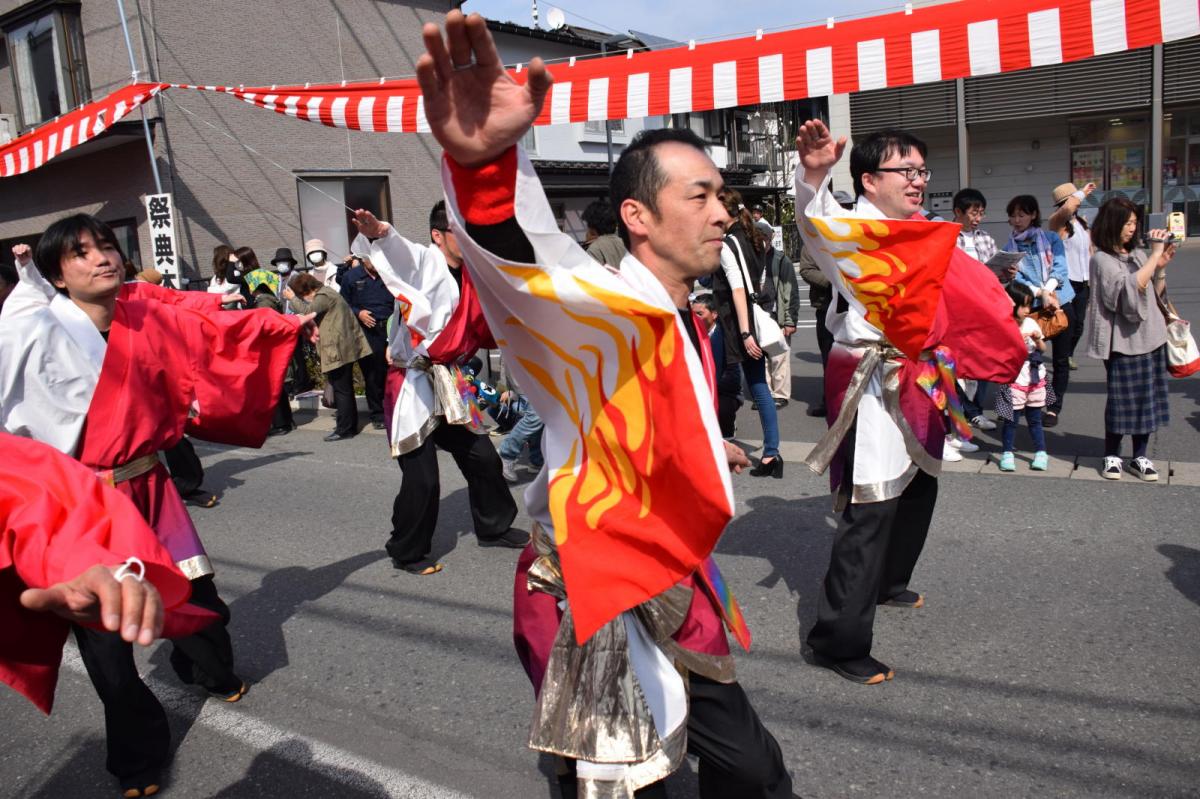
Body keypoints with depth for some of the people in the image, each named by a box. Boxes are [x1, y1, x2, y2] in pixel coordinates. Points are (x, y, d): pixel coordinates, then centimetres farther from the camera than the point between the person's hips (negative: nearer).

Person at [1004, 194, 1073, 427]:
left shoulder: (1052, 239, 6)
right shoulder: (1009, 248, 6)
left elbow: (1059, 268, -5)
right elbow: (1017, 279, -7)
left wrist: (1048, 290, -21)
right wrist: (1041, 294, -21)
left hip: (1061, 303, 0)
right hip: (1030, 307, 0)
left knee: (1060, 359, 2)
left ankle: (1054, 408, 11)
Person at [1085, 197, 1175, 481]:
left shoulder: (1138, 254, 11)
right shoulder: (1102, 260, -8)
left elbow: (1156, 294, 17)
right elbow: (1131, 287, -22)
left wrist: (1161, 265, 3)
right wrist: (1155, 255, -19)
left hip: (1151, 337, 6)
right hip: (1123, 340, -6)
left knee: (1147, 397, 8)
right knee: (1122, 399, -1)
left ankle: (1140, 457, 16)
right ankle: (1112, 455, 12)